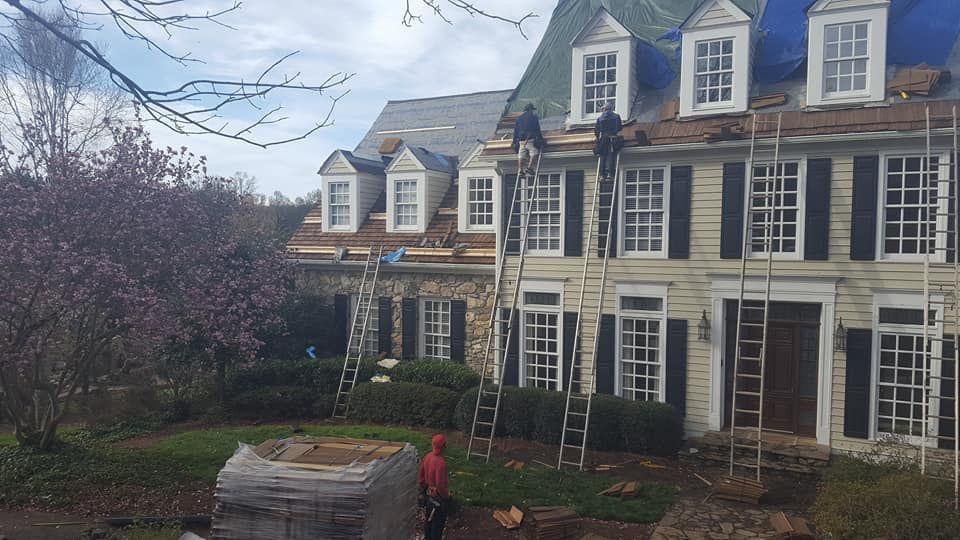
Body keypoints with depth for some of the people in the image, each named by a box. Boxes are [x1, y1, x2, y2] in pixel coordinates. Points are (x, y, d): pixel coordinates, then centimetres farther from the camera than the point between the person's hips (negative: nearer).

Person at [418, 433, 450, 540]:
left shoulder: (427, 457, -6)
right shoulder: (440, 462, -32)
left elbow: (420, 477, 5)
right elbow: (440, 485, -30)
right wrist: (446, 496, -12)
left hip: (429, 495, 8)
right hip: (438, 497, -8)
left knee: (429, 520, 23)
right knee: (438, 523, 10)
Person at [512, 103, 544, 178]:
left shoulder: (519, 118, 19)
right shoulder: (533, 117, 5)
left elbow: (515, 131, 18)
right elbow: (537, 129, -1)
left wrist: (515, 142, 20)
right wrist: (540, 138, 3)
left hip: (521, 140, 5)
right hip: (531, 139, -5)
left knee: (521, 155, 1)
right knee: (534, 154, -7)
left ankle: (520, 170, -9)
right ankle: (529, 168, -22)